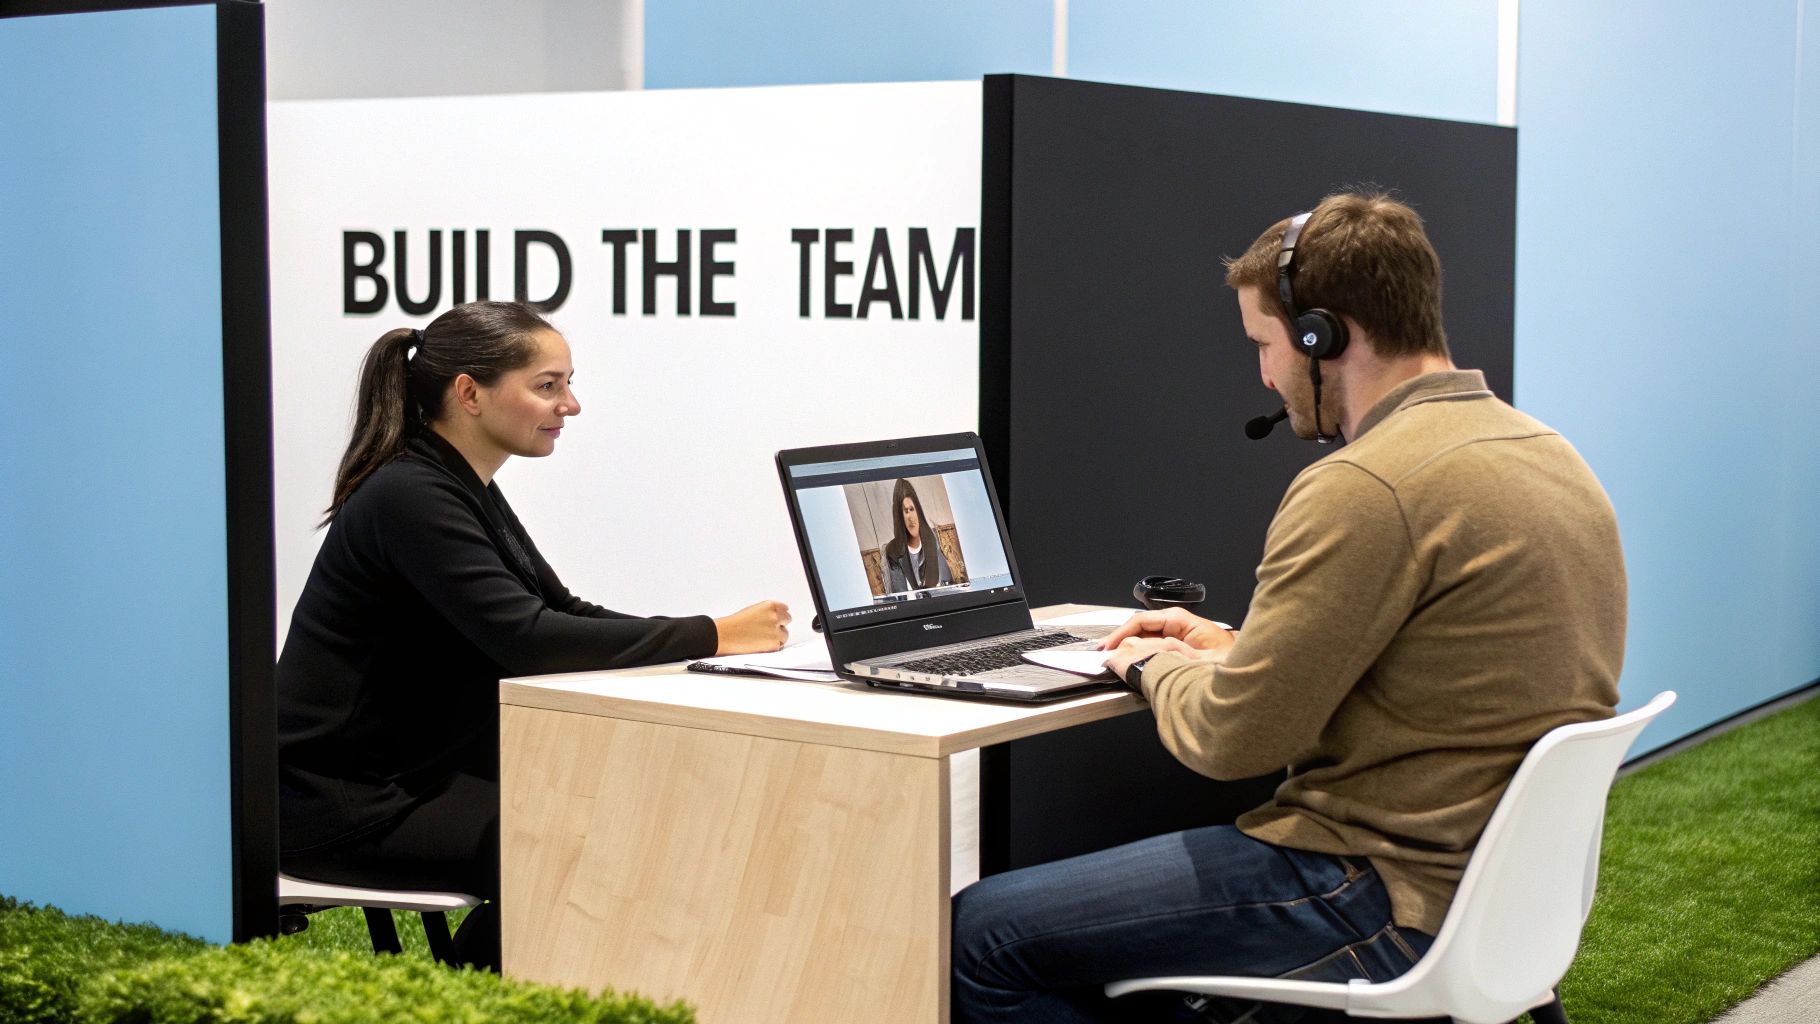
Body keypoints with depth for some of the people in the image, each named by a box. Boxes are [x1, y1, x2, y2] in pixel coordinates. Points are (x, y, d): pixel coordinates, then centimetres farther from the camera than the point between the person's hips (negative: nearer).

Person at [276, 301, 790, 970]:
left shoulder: (467, 490, 11)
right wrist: (713, 637, -26)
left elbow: (562, 611, 11)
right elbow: (526, 639, -29)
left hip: (415, 767, 10)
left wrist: (701, 638, -6)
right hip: (345, 805, -10)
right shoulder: (409, 498, -20)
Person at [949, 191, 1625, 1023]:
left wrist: (1153, 667, 3)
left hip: (1387, 900, -10)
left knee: (980, 932, -7)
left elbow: (1230, 738, -18)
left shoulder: (1365, 490, -21)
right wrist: (1231, 644, 19)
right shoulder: (1548, 455, 11)